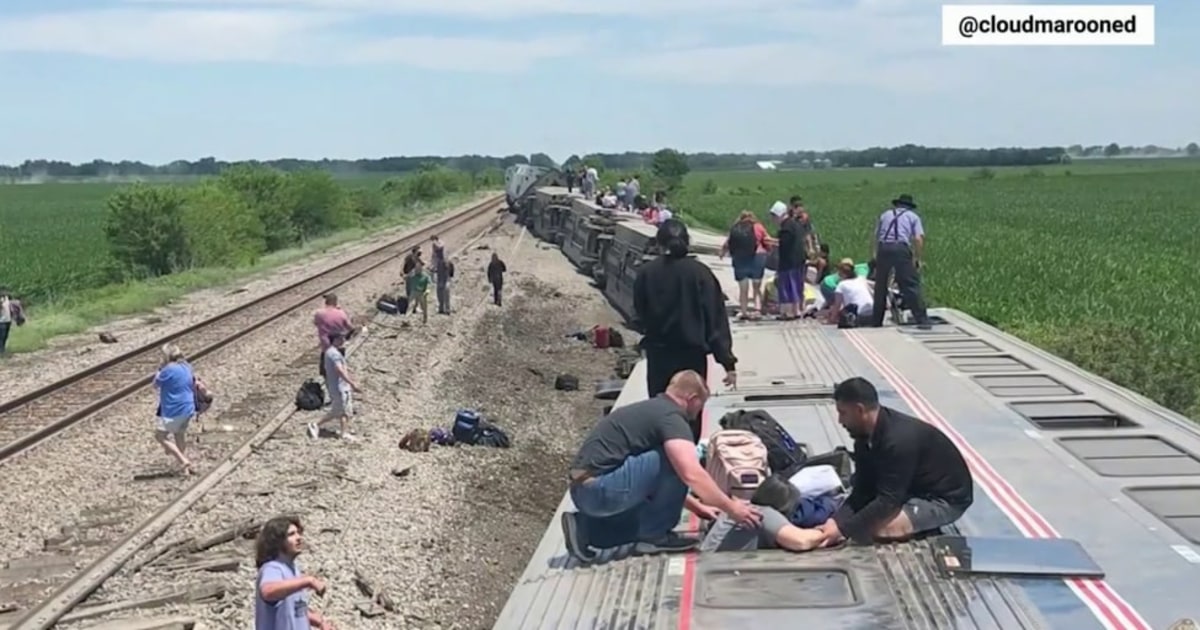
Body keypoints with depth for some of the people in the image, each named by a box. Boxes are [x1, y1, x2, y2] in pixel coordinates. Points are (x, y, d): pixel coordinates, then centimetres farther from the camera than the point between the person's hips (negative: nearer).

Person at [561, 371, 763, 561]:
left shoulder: (651, 410, 22)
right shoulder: (671, 416, -9)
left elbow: (667, 479, 34)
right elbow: (691, 475, -21)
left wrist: (697, 506, 36)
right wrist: (731, 508, -11)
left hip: (585, 491, 10)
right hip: (601, 489, -10)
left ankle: (585, 528, 12)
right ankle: (654, 534, 1)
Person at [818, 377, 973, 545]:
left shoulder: (899, 440, -33)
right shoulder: (866, 436, -5)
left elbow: (888, 501, -32)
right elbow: (862, 491, -4)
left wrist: (842, 529, -30)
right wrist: (836, 521, -19)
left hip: (945, 499, -9)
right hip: (917, 491, 9)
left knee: (877, 527, -29)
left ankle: (927, 535, -2)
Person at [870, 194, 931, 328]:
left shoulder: (885, 215, 26)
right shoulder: (913, 216, 19)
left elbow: (874, 237, 19)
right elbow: (918, 239, 5)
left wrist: (876, 255, 27)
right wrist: (919, 259, 12)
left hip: (883, 248, 3)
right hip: (901, 248, -3)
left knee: (880, 287, 13)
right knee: (911, 286, -2)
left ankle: (876, 322, 19)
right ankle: (922, 320, -8)